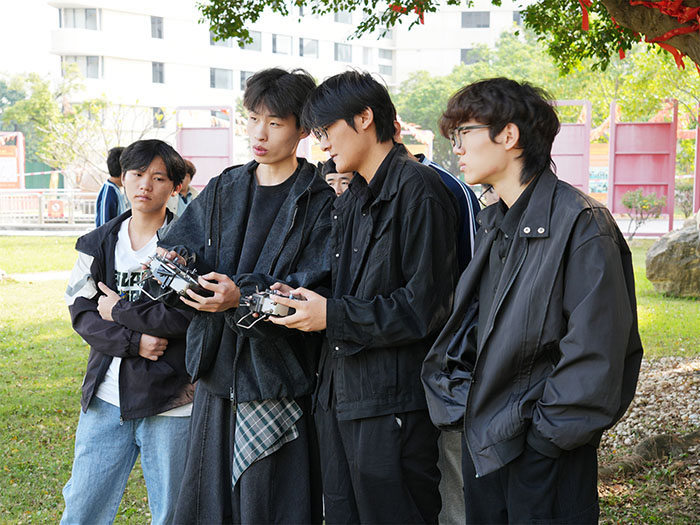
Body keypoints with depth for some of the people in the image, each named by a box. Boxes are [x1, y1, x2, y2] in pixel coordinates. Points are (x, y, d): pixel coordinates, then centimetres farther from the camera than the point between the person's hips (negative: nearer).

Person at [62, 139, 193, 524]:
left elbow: (189, 315, -15)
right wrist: (133, 341, -14)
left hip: (170, 401, -3)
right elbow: (81, 312, 1)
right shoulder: (97, 244, 9)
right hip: (106, 398, 4)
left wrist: (120, 310, -9)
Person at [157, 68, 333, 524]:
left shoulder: (320, 203, -4)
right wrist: (176, 264, -13)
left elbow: (314, 294, -13)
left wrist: (243, 298, -26)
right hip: (218, 372, 5)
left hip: (278, 379, -5)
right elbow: (178, 245, 11)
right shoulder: (223, 192, 12)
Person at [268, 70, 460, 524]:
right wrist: (308, 303, 2)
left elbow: (426, 305, -18)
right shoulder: (351, 200, 17)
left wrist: (334, 316, -17)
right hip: (341, 394, 9)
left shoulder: (417, 190, -12)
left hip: (392, 401, -9)